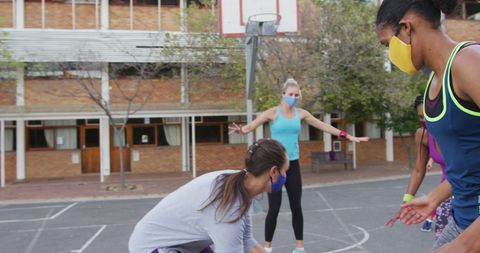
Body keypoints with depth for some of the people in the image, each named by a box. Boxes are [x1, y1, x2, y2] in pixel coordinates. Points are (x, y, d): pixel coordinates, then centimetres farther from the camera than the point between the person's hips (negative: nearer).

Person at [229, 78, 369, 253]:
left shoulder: (301, 113, 5)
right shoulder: (273, 113, -7)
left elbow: (324, 126, 10)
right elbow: (253, 125, -20)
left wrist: (349, 137, 10)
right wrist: (241, 130, -44)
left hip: (293, 164, 4)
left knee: (296, 207, 8)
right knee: (274, 208, -5)